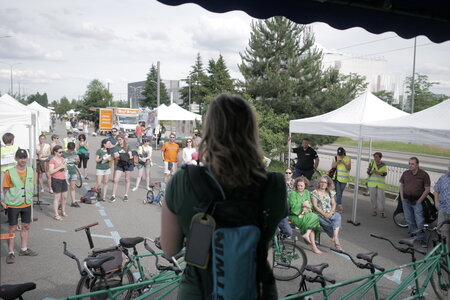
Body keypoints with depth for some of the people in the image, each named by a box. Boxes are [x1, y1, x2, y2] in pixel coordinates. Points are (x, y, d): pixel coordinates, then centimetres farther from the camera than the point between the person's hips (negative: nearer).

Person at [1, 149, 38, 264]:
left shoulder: (30, 170, 0)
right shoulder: (9, 172, -12)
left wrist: (30, 198, 11)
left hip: (27, 204, 4)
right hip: (13, 205, -4)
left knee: (26, 226, 14)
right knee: (12, 228, 4)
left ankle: (24, 249, 29)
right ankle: (11, 252, 15)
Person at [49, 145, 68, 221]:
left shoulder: (62, 159, 10)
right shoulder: (52, 160, -10)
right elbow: (50, 171, -20)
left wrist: (65, 166, 3)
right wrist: (60, 167, -21)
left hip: (63, 179, 7)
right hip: (56, 180, -7)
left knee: (64, 197, 13)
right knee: (57, 197, -3)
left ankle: (63, 211, 30)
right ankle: (56, 215, 4)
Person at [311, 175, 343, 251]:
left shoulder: (330, 193, 19)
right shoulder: (315, 192, 4)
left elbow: (333, 204, 12)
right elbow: (315, 206, -4)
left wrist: (331, 212, -9)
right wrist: (324, 214, -15)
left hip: (330, 214, 4)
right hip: (320, 214, -4)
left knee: (338, 216, -31)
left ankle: (335, 237, -43)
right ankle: (336, 241, -23)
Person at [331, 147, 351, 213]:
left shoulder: (348, 159, 0)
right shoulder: (335, 158, 5)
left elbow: (349, 168, -7)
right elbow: (332, 166, -2)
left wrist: (344, 163, -21)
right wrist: (337, 162, -17)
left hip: (344, 179, 0)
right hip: (337, 178, 0)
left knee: (340, 193, 10)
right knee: (338, 193, -9)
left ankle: (337, 206, 22)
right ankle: (340, 206, -9)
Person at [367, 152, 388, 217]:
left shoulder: (383, 165, 1)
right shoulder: (371, 163, 2)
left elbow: (385, 173, -10)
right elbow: (368, 172, -3)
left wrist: (378, 172, -26)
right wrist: (371, 171, -26)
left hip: (380, 184, -1)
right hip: (372, 183, 1)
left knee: (381, 198, -6)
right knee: (373, 197, 1)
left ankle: (382, 212, 2)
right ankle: (374, 211, 11)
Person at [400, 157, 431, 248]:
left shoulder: (424, 175, -9)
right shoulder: (405, 173, 4)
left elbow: (427, 189, -7)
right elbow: (401, 185, 14)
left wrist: (419, 200, -9)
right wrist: (402, 198, 6)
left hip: (417, 202, -4)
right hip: (406, 201, 4)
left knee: (419, 222, -5)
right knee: (410, 221, 14)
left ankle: (422, 240, 3)